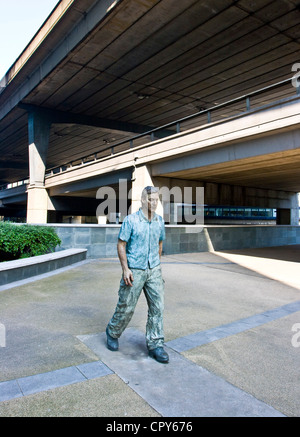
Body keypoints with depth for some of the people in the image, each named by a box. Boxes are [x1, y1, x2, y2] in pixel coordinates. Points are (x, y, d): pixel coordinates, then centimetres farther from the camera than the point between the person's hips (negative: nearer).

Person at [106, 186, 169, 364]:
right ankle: (113, 333, 34)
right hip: (134, 271, -4)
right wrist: (125, 269, -15)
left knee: (157, 307, 2)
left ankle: (155, 345, 14)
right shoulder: (131, 220, -11)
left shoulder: (160, 220, 3)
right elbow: (121, 245, -8)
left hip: (154, 270, 4)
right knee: (126, 307, 7)